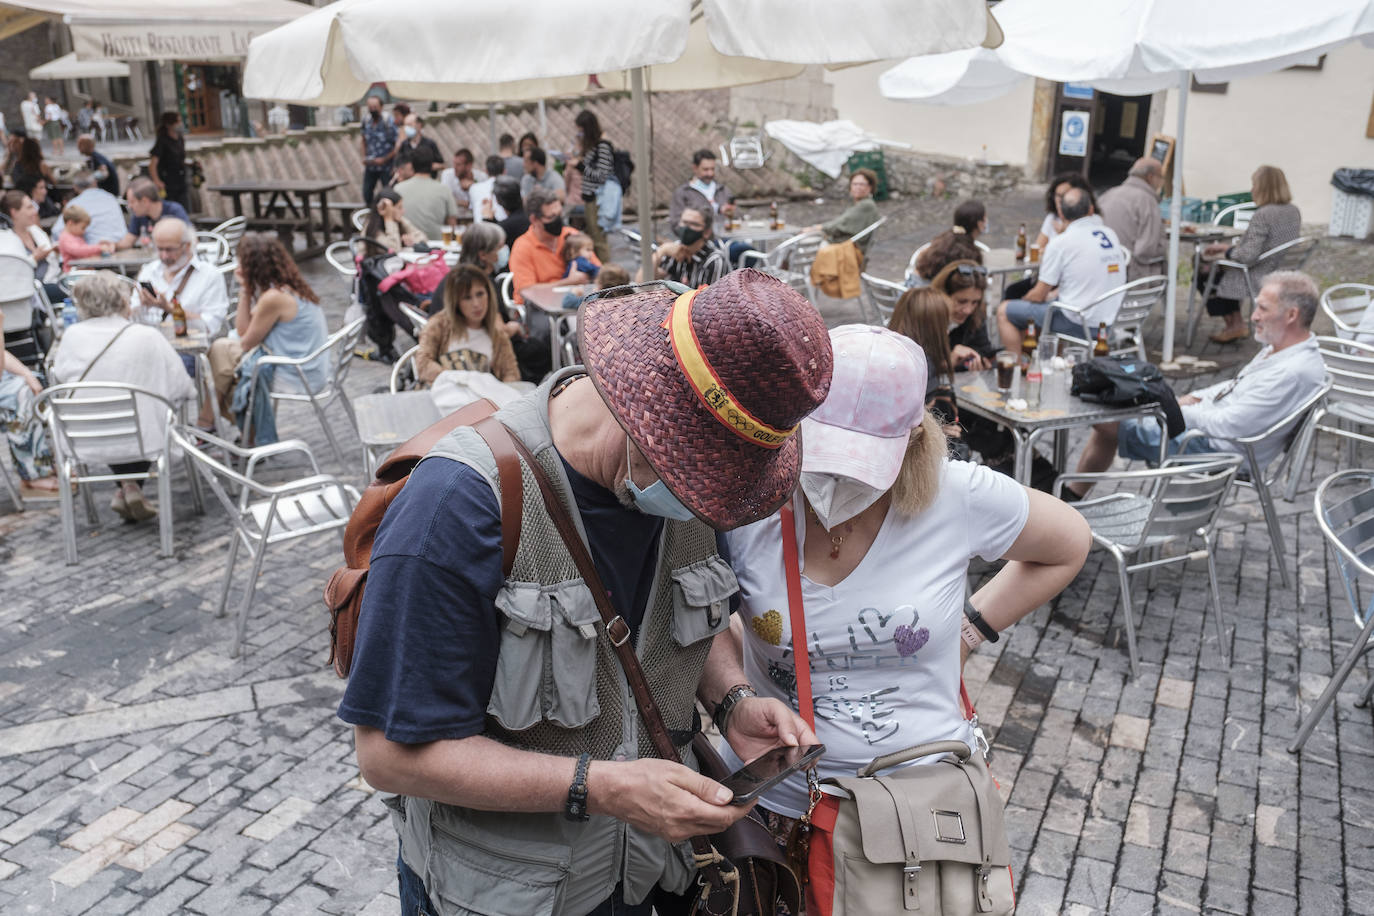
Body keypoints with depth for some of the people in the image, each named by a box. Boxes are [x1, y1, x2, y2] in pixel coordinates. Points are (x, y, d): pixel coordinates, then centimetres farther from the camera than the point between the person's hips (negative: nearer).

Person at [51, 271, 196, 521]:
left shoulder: (72, 336, -4)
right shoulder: (148, 337, -13)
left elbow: (60, 375, 13)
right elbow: (183, 389, -8)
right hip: (142, 441, -3)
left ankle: (125, 489, 22)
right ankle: (131, 486, 15)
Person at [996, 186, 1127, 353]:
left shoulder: (1061, 243, -14)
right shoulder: (1110, 234, 5)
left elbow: (1038, 295, -7)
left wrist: (1023, 300, 14)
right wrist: (1054, 294, 21)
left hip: (1076, 324, -8)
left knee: (1004, 311, 5)